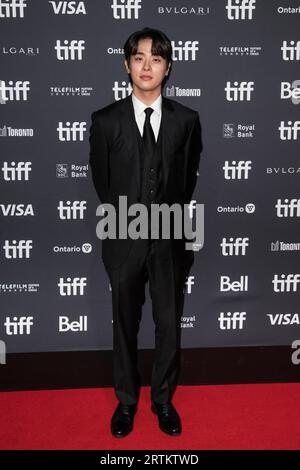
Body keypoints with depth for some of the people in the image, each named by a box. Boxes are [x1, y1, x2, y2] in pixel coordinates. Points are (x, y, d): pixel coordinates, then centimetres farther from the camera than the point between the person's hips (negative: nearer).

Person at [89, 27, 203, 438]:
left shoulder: (186, 120, -1)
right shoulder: (105, 121, -3)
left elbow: (188, 178, 9)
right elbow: (101, 181, 6)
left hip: (171, 239, 1)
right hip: (124, 239, 0)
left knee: (169, 325, 11)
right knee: (125, 326, 13)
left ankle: (163, 399, 33)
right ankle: (126, 400, 34)